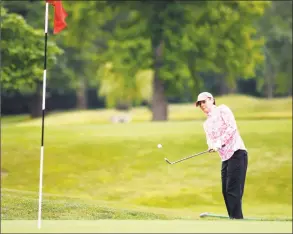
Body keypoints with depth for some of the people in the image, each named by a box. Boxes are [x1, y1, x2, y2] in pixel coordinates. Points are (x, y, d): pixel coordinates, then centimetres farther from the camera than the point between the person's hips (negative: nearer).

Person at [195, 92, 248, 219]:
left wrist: (220, 142, -17)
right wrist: (211, 146, -11)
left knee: (233, 189, -14)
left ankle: (237, 218, -15)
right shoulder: (206, 124, 22)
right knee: (226, 190, 6)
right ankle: (233, 218, 10)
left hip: (236, 152, -9)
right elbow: (210, 140, 12)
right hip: (225, 157, 9)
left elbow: (232, 127, -11)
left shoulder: (222, 109, 0)